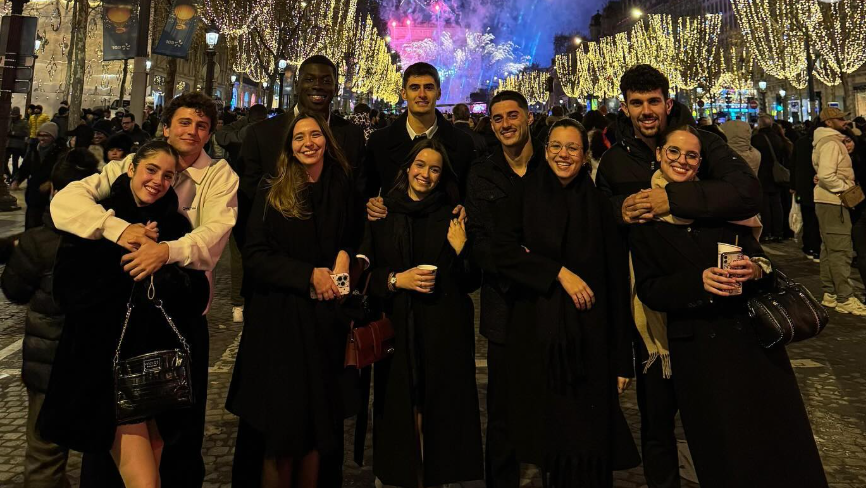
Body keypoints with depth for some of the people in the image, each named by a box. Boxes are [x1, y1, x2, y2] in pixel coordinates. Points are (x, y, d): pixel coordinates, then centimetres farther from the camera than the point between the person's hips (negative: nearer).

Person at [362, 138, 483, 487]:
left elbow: (470, 281, 6)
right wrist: (397, 279, -12)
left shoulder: (453, 217, 5)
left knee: (441, 409, 4)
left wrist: (461, 250, -12)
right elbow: (365, 272, 5)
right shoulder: (382, 213, 3)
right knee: (403, 409, 5)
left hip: (444, 330, 0)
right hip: (398, 328, 0)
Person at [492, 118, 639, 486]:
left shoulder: (599, 206, 5)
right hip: (535, 335, 0)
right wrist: (558, 272, -16)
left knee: (588, 438, 1)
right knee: (543, 434, 6)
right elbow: (502, 250, -9)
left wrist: (622, 358, -1)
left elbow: (617, 281, 3)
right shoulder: (524, 196, 5)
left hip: (588, 339, 1)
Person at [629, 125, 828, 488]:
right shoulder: (644, 217, 0)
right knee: (723, 450, 6)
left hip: (751, 334, 2)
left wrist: (756, 269, -18)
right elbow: (648, 290, -5)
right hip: (696, 346, -2)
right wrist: (698, 282, -20)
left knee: (777, 438, 6)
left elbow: (758, 255, 5)